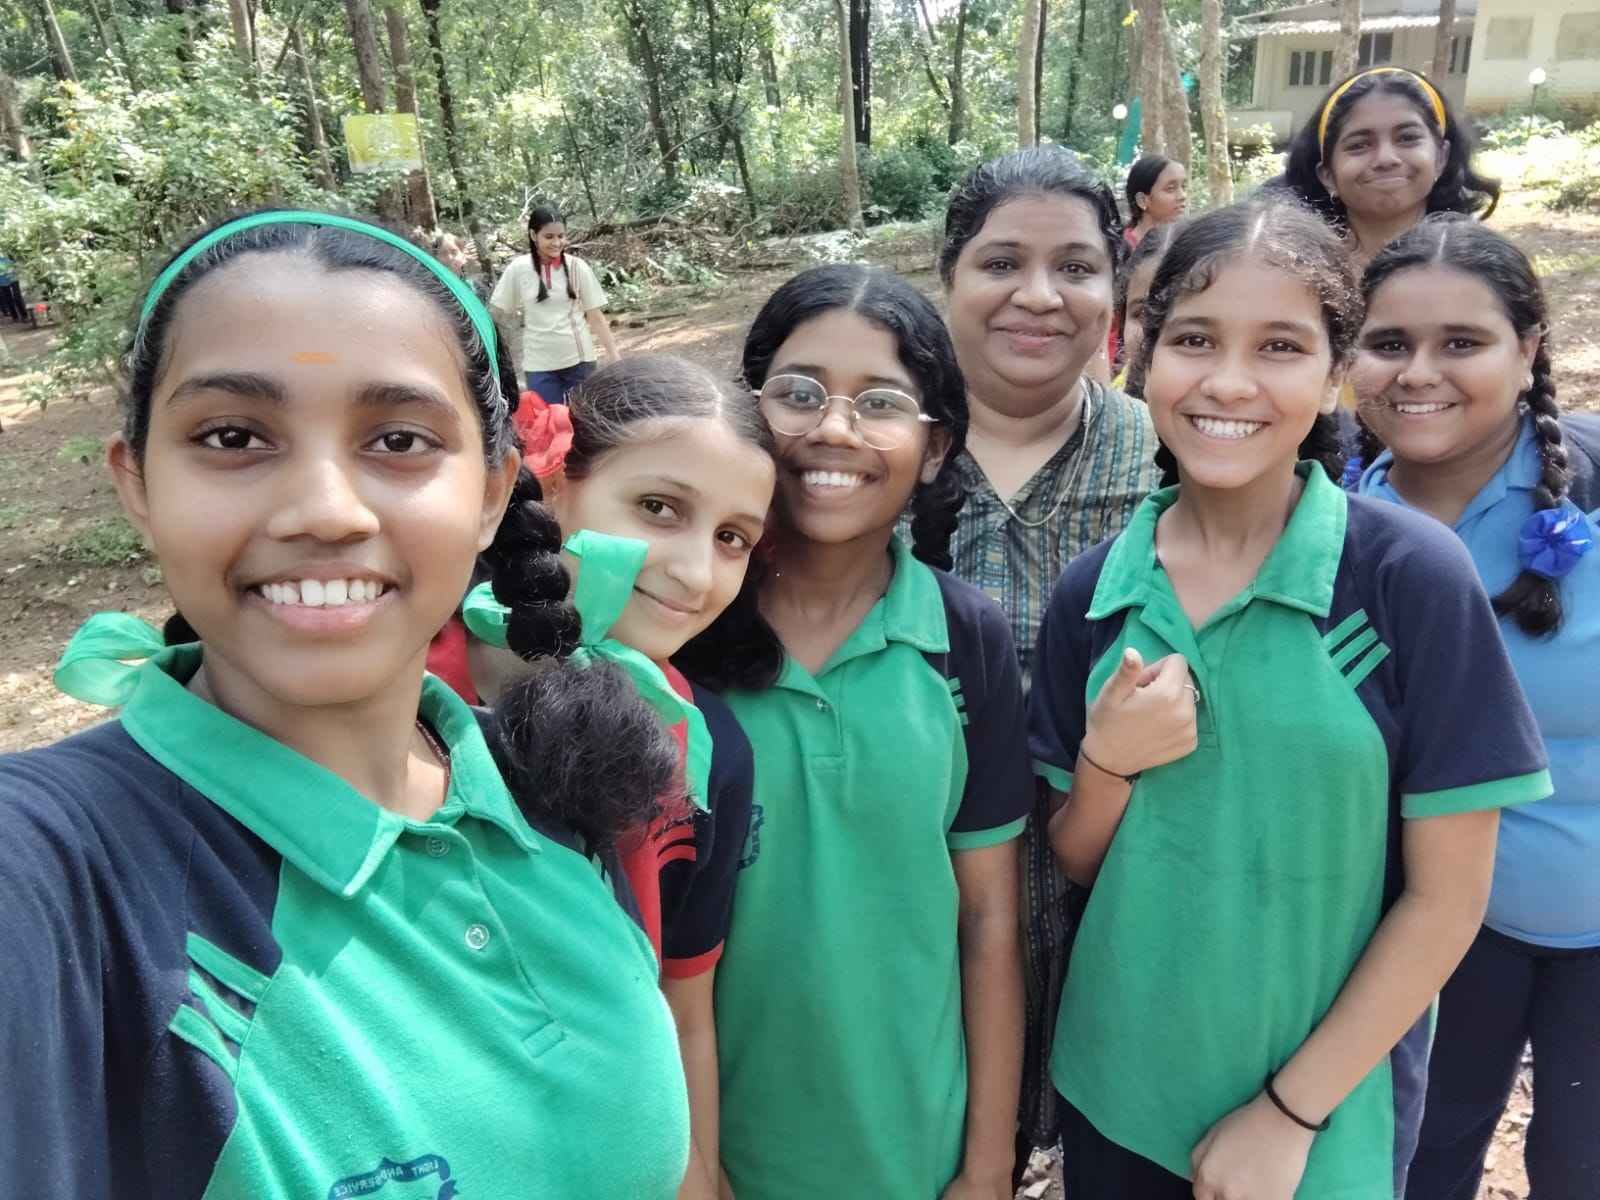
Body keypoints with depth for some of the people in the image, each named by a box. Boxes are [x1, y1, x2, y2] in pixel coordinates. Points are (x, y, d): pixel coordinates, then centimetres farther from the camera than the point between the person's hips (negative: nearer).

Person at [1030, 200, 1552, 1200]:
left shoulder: (1414, 574, -16)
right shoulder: (1094, 591, -7)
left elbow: (1447, 899, -11)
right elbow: (1076, 865, 0)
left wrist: (1290, 1112, -10)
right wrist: (1108, 765, -19)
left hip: (1325, 1120, -3)